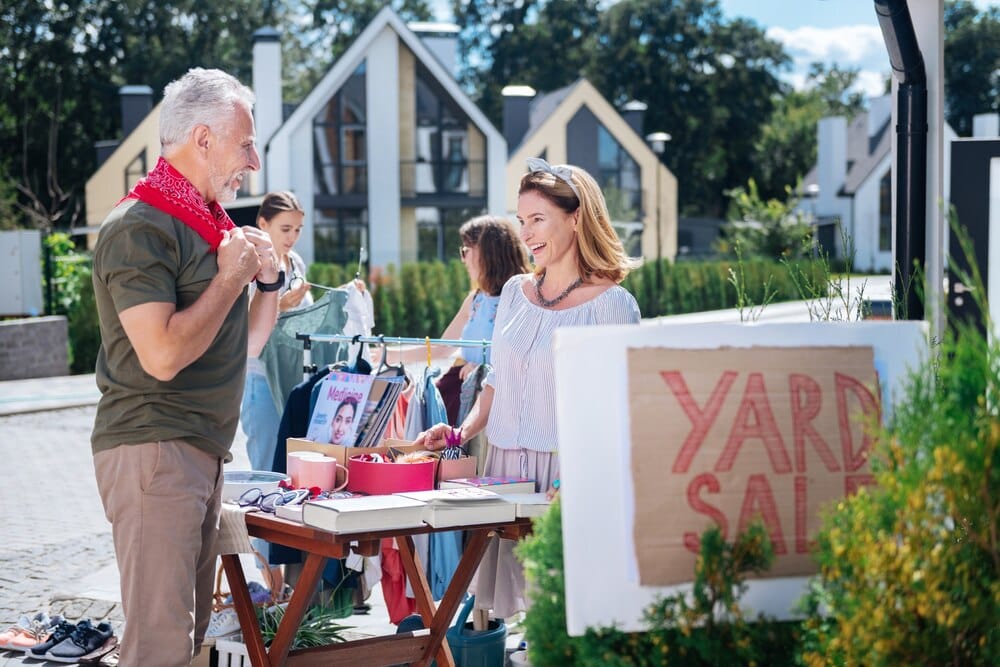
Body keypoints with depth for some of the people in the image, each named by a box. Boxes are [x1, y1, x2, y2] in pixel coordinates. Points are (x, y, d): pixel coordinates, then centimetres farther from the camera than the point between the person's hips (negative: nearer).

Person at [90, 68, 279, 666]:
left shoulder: (208, 224, 18)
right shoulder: (140, 228, -13)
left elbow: (244, 340, 25)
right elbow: (164, 354, -24)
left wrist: (268, 279, 7)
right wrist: (231, 278, -12)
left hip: (203, 453, 10)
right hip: (152, 451, -10)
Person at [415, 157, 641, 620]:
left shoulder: (611, 302, -7)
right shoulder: (515, 292, 13)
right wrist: (463, 431, 3)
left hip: (569, 476, -6)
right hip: (505, 468, 6)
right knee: (519, 604, 5)